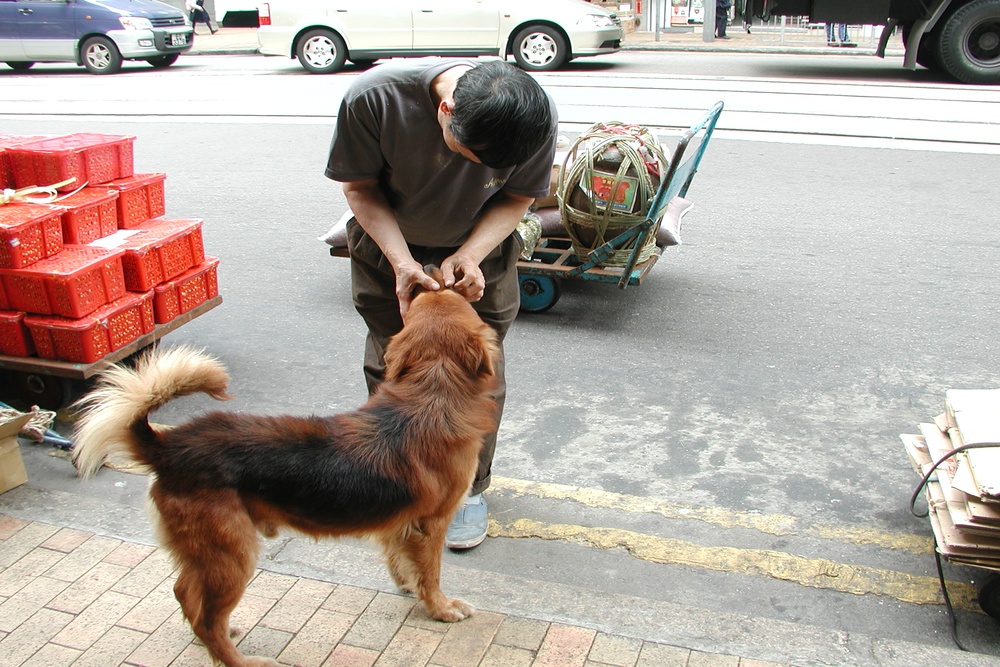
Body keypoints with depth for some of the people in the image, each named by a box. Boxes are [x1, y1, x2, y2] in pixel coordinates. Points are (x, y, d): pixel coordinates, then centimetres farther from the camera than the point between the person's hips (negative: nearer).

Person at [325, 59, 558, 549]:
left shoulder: (537, 118, -30)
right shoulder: (374, 97, -34)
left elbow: (517, 197, -14)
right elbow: (359, 185, -18)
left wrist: (470, 254, -31)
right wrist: (401, 261, -32)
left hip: (480, 246, 0)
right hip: (388, 239, 0)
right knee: (388, 365, 8)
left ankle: (468, 487, 24)